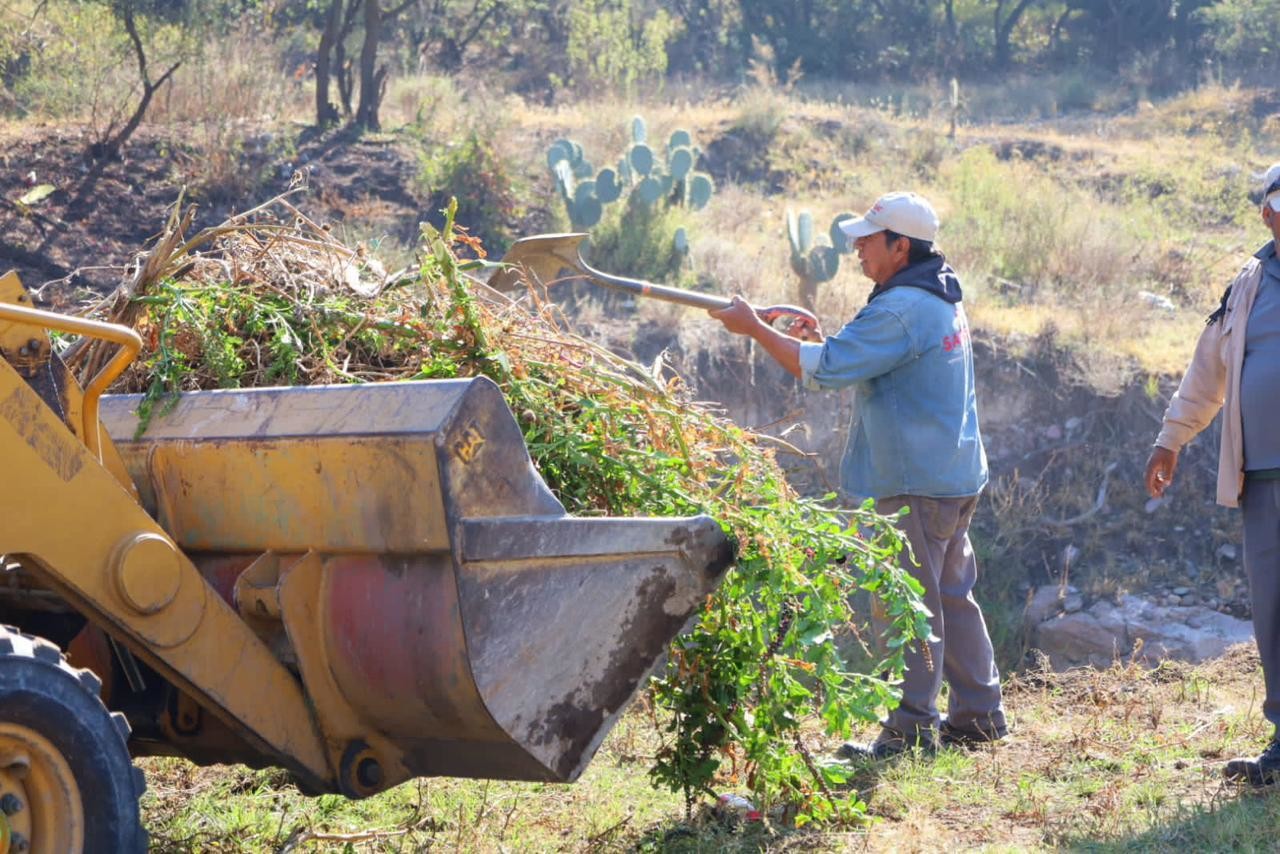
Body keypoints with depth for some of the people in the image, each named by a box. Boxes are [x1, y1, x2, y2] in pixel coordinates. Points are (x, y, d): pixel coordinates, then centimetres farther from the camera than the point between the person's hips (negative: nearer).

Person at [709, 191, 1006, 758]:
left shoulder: (899, 311, -19)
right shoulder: (941, 301, 14)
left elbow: (822, 370, -21)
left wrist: (754, 328, -12)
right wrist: (824, 340, 12)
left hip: (916, 483, -10)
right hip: (956, 474, 10)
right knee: (952, 595, 16)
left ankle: (910, 728, -2)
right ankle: (979, 715, 22)